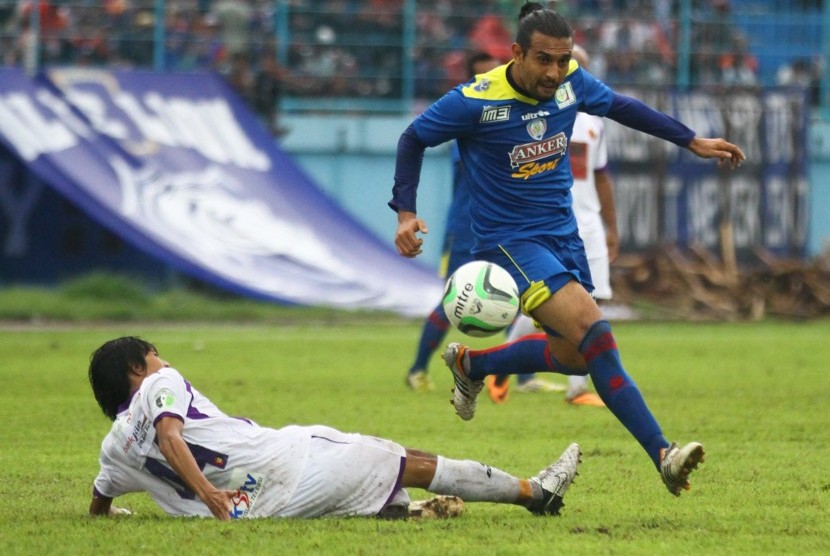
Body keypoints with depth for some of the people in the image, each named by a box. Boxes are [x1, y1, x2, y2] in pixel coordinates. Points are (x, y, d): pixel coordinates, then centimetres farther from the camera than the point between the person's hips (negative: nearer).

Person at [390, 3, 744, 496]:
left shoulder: (572, 83, -5)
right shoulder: (475, 102, -19)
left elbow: (619, 106, 15)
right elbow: (413, 139, -4)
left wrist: (691, 141, 16)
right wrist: (406, 212, -12)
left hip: (563, 232, 7)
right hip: (510, 240, -7)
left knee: (575, 356, 13)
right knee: (591, 328, -26)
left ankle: (469, 364, 38)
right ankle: (662, 455, -28)